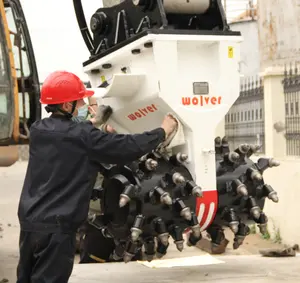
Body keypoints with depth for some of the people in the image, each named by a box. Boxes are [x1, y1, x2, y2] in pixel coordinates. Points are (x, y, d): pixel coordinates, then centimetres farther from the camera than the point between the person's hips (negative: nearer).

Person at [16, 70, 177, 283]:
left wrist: (92, 126, 32)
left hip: (29, 221, 7)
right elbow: (129, 147, -13)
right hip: (56, 225, -7)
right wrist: (163, 131, 0)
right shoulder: (82, 136, -15)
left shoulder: (38, 130, 6)